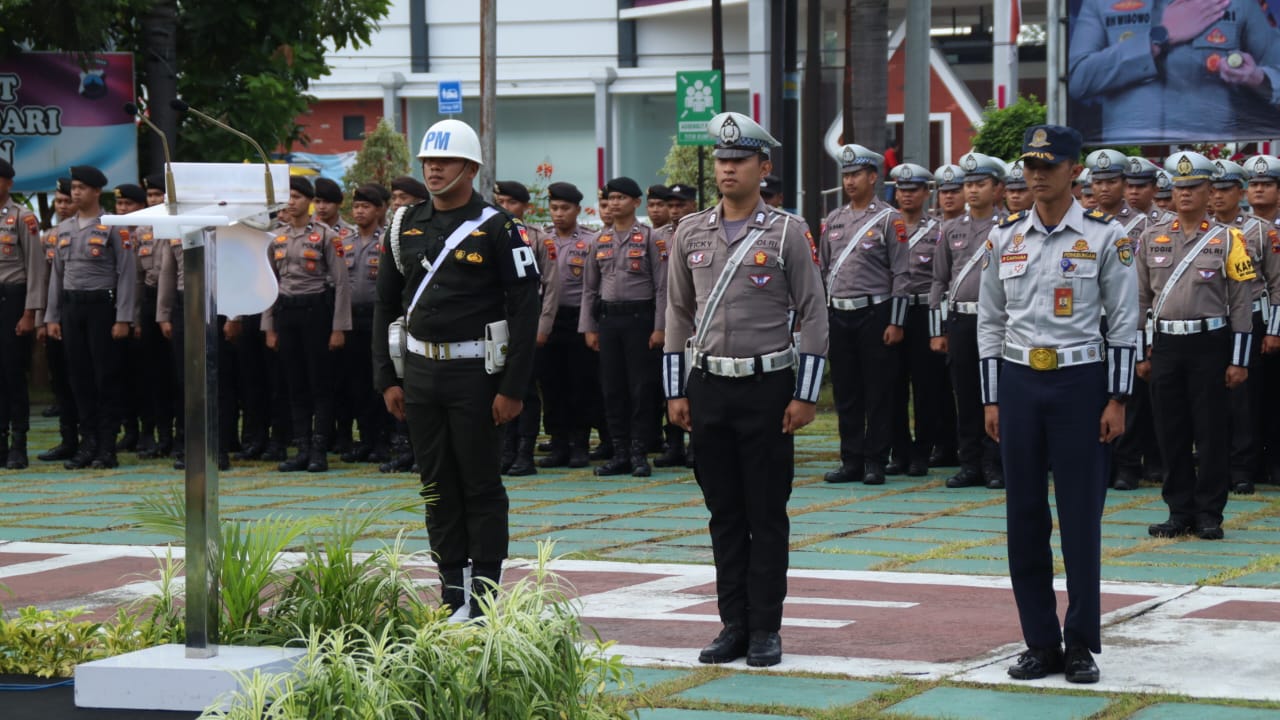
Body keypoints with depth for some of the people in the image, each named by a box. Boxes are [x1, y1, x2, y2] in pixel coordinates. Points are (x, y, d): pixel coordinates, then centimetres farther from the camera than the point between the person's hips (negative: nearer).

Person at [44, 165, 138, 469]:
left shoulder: (113, 227, -4)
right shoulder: (64, 228, 13)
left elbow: (127, 274, -7)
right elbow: (57, 274, 16)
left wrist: (123, 318, -13)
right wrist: (52, 316, 10)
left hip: (101, 305, -5)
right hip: (71, 306, 5)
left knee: (107, 377, -2)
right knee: (79, 376, 6)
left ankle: (107, 447, 2)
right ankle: (88, 442, 13)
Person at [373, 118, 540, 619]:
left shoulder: (497, 228, -7)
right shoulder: (406, 226, 9)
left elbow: (525, 309, -9)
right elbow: (385, 304, 13)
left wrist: (512, 388, -14)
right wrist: (386, 379, 7)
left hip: (476, 374, -5)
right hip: (421, 373, 5)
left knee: (482, 487, 0)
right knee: (438, 487, 8)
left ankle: (485, 600, 5)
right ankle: (452, 597, 15)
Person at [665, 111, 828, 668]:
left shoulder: (788, 232, -3)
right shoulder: (690, 232, 7)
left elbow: (813, 315, -3)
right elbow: (678, 313, 12)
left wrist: (805, 395, -8)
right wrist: (676, 391, 7)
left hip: (767, 386, -3)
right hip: (708, 386, 4)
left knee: (767, 513, 1)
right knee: (723, 512, 8)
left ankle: (766, 630, 7)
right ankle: (734, 625, 14)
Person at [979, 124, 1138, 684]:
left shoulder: (1104, 236, -3)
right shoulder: (1004, 238, 6)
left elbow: (1125, 324, -2)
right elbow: (990, 323, 10)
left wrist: (1116, 400, -7)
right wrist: (991, 400, 5)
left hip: (1080, 383, -3)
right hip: (1018, 383, 3)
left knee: (1081, 517, 0)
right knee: (1025, 517, 5)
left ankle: (1082, 644, 9)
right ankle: (1040, 643, 14)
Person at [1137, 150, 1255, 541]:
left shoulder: (1227, 239, 0)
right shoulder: (1152, 238, 8)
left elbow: (1241, 304, -1)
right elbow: (1141, 299, 12)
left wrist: (1239, 361, -6)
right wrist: (1140, 353, 8)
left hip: (1209, 346, -3)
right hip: (1164, 346, 3)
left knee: (1212, 433, 0)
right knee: (1171, 434, 6)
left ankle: (1209, 514, 8)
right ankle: (1180, 511, 14)